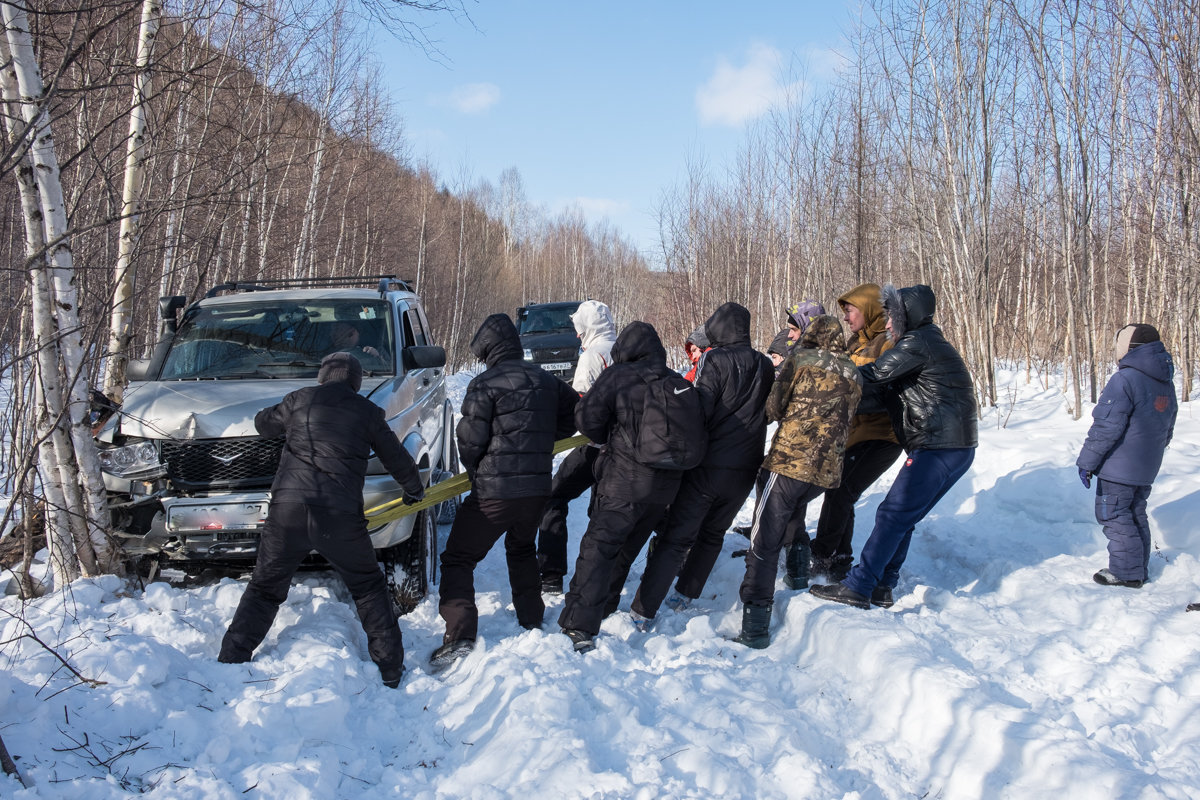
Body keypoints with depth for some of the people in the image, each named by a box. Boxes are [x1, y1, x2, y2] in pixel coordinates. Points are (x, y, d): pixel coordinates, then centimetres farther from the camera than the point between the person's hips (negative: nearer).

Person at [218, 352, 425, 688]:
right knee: (369, 588, 16)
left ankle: (230, 660, 13)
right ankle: (391, 666, 15)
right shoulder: (368, 412, 10)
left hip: (288, 509, 1)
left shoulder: (300, 399, 11)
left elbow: (263, 424, 27)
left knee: (264, 589, 16)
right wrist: (414, 490, 36)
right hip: (340, 516, 0)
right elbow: (396, 458, 18)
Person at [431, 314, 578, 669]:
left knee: (458, 560, 3)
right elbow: (571, 418, 20)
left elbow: (470, 440, -10)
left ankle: (459, 638, -9)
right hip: (537, 487, 6)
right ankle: (532, 621, 32)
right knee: (522, 549, 31)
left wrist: (474, 469, 10)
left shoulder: (485, 384, -9)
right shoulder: (546, 380, 9)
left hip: (494, 491, -6)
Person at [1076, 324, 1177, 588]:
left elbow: (1106, 427, -21)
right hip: (1147, 468, 9)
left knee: (1114, 517, 1)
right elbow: (1167, 428, 19)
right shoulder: (1166, 383, 9)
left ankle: (1126, 572, 4)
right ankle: (1140, 570, 25)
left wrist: (1087, 461, -14)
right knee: (1136, 515, 18)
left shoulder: (1125, 380, -20)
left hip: (1118, 467, -9)